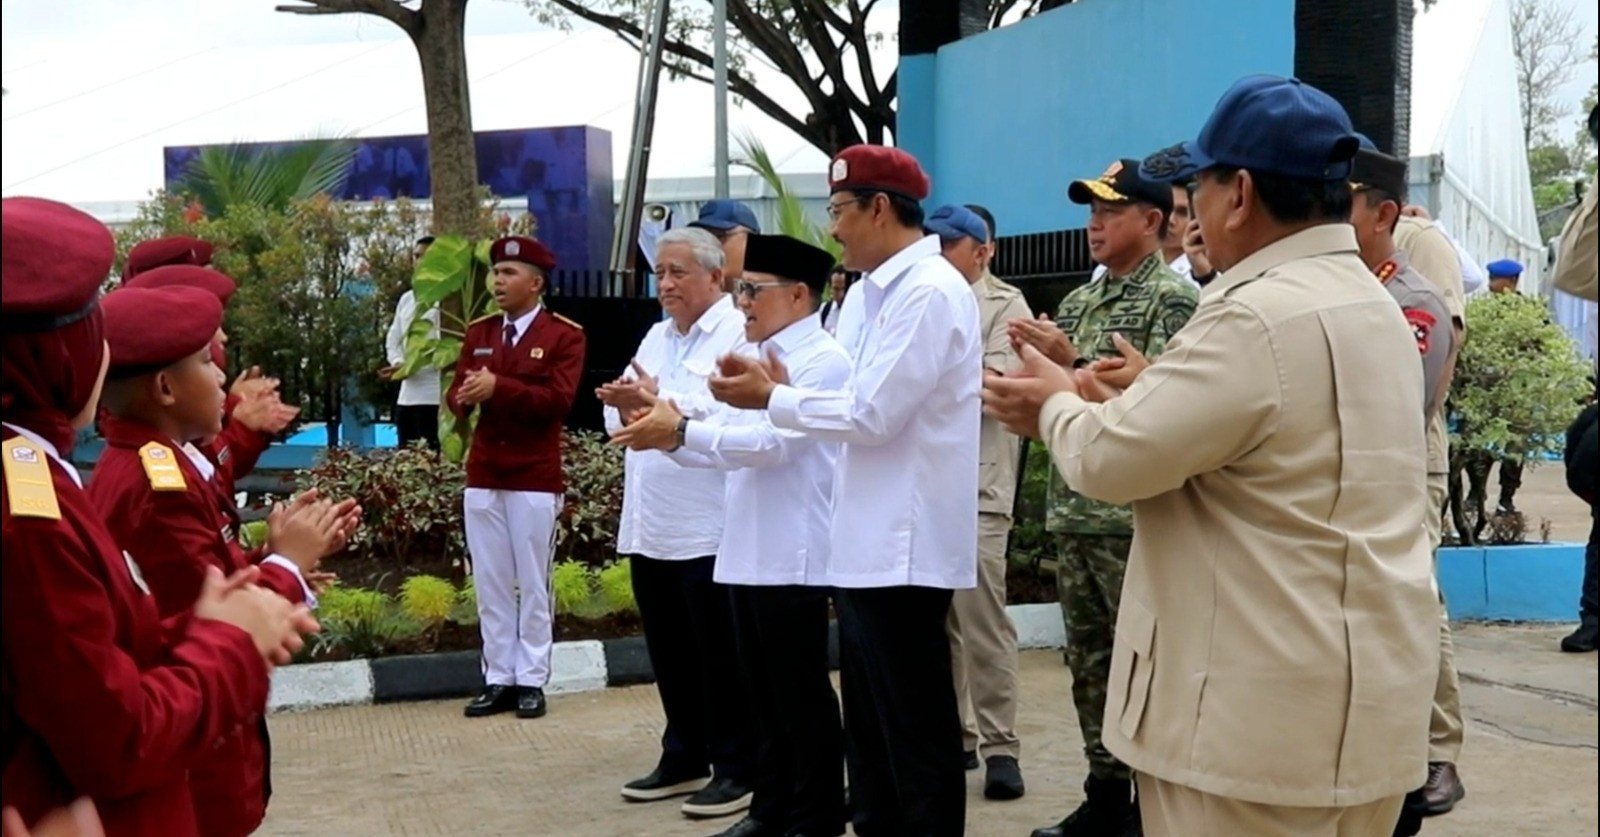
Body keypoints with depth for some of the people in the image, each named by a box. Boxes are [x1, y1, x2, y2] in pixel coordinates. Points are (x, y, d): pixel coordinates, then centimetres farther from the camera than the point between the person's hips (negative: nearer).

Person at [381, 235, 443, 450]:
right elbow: (393, 339, 18)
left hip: (433, 395, -8)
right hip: (407, 394, 8)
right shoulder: (406, 298, 18)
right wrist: (398, 364, -3)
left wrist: (410, 365, -17)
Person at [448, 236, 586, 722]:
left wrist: (499, 388, -23)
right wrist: (465, 398, -16)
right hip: (482, 477, 5)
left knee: (533, 585, 3)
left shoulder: (565, 336, -3)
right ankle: (498, 680, 13)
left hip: (535, 480, -5)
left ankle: (531, 681, 9)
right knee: (490, 586, 7)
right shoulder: (478, 333, 12)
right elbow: (455, 394, 8)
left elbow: (558, 399, -15)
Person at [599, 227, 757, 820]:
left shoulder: (738, 333, -8)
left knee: (721, 657, 1)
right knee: (671, 655, 15)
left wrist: (658, 404, -24)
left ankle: (736, 768, 11)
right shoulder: (657, 337, 18)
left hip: (708, 530, -8)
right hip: (650, 527, 8)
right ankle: (684, 758, 27)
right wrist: (625, 404, -8)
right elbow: (619, 421, 14)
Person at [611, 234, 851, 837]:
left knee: (801, 695, -1)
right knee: (764, 693, 14)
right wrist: (667, 433, -2)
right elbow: (725, 443, 15)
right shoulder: (759, 360, 18)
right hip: (748, 552, 9)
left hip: (793, 555, -9)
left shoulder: (823, 362, -10)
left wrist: (681, 430, -23)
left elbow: (773, 441, -21)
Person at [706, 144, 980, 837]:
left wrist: (772, 401, -10)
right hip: (867, 545, 10)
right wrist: (785, 389, -1)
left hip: (905, 548, -9)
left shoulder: (930, 293, -15)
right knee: (870, 725, 17)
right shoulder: (868, 292, 14)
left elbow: (873, 415, -20)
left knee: (916, 729, 0)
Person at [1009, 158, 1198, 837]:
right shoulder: (1077, 301, 15)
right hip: (1075, 508, 8)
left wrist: (1073, 362, -19)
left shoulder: (1171, 297, -7)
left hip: (1134, 513, -7)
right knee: (1089, 659, 12)